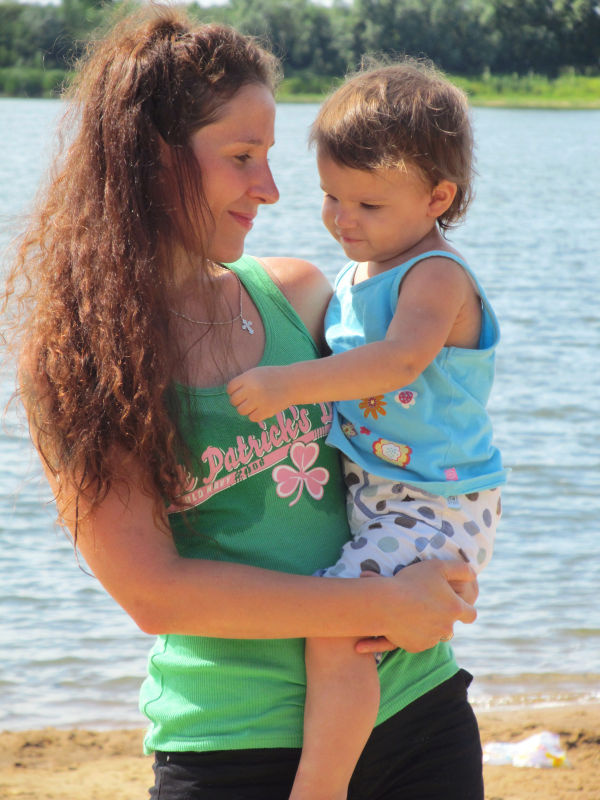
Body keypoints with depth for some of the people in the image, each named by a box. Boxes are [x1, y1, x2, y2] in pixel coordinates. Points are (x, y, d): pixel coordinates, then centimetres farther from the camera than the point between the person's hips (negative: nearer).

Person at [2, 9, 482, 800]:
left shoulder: (297, 291, 3)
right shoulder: (76, 359, -8)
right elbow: (152, 592, -15)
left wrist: (434, 575, -6)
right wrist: (380, 606, -18)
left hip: (417, 701, 4)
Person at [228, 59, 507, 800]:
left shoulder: (436, 276, -17)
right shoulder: (353, 276, 11)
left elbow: (402, 358, -38)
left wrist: (288, 384, -41)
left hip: (434, 509, -10)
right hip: (365, 491, 10)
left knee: (335, 633, -26)